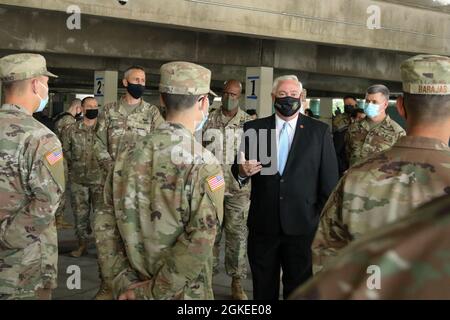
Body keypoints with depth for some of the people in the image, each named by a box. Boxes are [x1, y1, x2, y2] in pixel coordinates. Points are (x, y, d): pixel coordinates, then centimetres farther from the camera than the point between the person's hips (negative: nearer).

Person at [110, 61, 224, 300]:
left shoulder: (130, 154, -4)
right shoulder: (203, 164, -19)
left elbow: (120, 217, 1)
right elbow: (199, 242, -24)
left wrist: (126, 279, 4)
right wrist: (152, 291, -15)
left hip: (133, 283, 4)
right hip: (183, 292, -4)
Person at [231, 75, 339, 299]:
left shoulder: (319, 131, 1)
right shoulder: (253, 128, 4)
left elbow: (329, 180, 1)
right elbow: (239, 169, 6)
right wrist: (242, 172, -18)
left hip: (301, 225, -1)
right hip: (262, 225, 1)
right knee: (263, 289, 14)